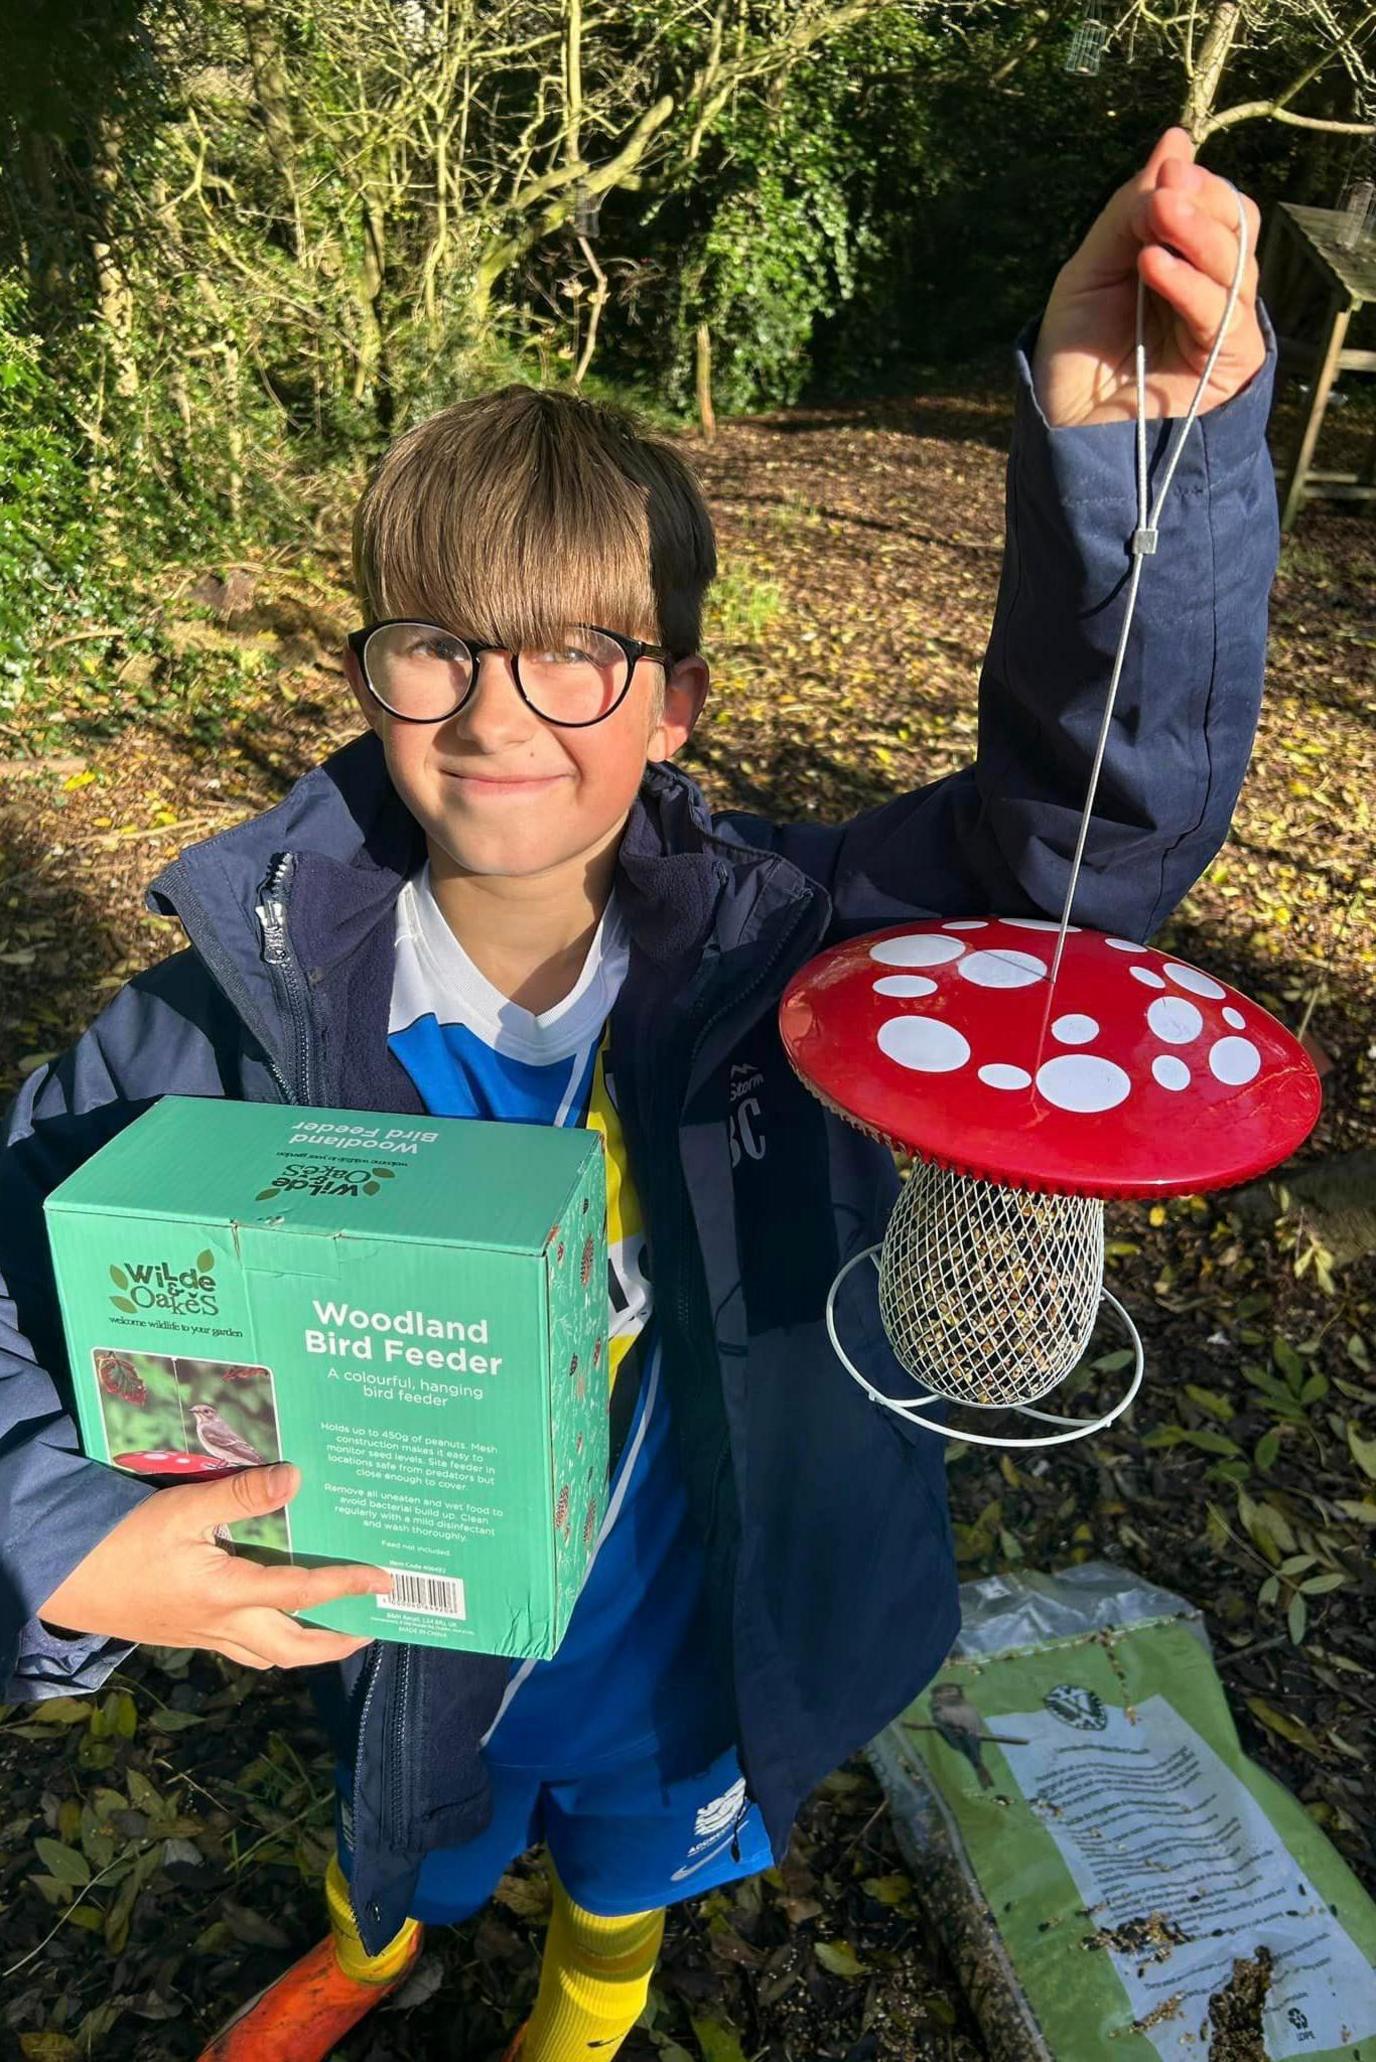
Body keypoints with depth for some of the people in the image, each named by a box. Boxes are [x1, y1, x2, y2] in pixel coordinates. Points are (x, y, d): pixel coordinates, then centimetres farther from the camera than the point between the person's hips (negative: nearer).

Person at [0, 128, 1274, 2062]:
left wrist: (1126, 443, -49)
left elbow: (1099, 811, -34)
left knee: (628, 1890, 35)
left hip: (695, 1649, 0)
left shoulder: (777, 941, -28)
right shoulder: (259, 991, -27)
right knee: (405, 1855, 37)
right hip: (403, 1651, 1)